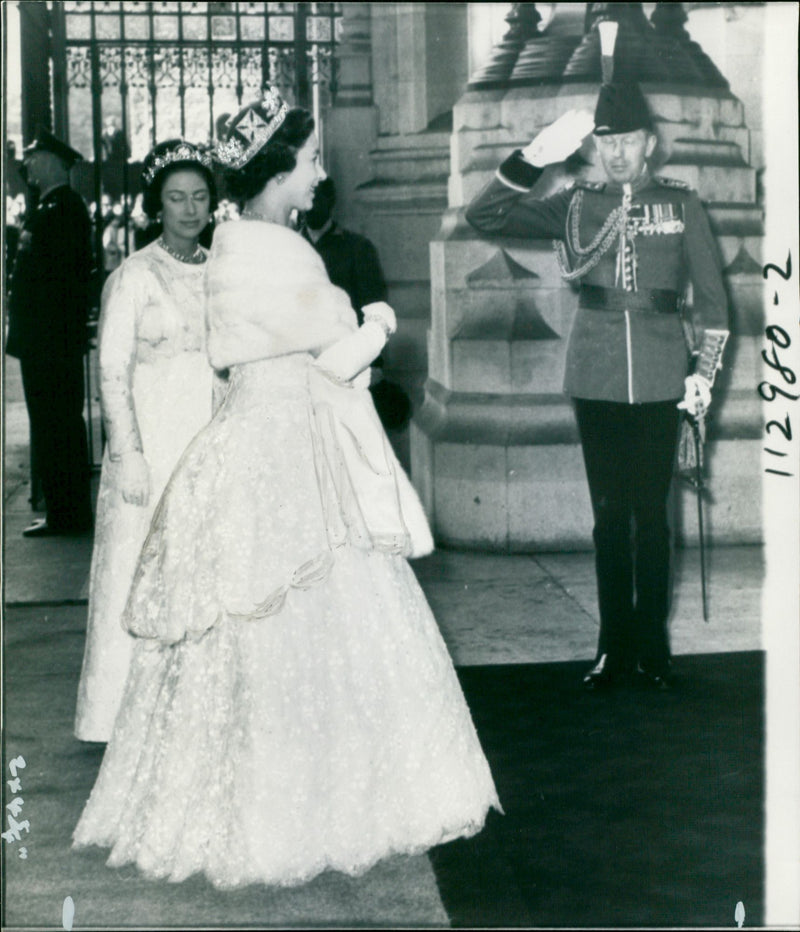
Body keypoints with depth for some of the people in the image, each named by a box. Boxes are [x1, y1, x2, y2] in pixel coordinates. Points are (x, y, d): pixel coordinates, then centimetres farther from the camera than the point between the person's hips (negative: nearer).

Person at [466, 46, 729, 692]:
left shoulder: (682, 206, 5)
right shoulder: (577, 206, 6)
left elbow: (712, 299, 8)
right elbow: (485, 216, -2)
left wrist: (704, 373, 0)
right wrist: (535, 157, -13)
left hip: (660, 382, -1)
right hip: (596, 382, 1)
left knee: (652, 515, 3)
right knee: (610, 516, 6)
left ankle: (652, 646, 13)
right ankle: (615, 646, 14)